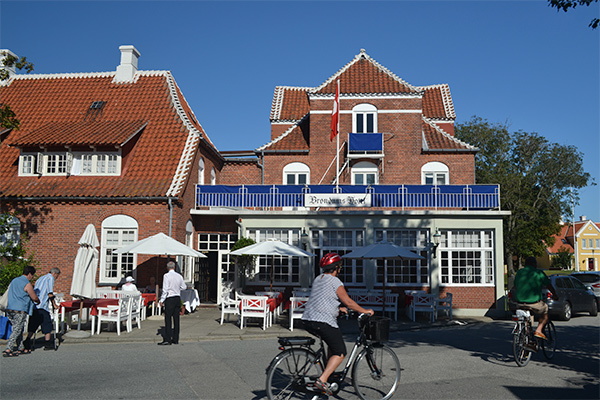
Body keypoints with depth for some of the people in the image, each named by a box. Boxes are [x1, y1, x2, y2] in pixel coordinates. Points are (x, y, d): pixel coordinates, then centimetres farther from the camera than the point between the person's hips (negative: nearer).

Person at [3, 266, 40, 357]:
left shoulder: (14, 280, 15)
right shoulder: (27, 285, -9)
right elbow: (34, 298, -2)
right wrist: (38, 302, 20)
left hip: (9, 309, 8)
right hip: (20, 310, -8)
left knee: (19, 329, 15)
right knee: (17, 331, -3)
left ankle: (21, 348, 18)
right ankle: (8, 350, -6)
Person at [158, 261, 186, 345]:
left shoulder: (166, 276, -9)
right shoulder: (179, 276, 6)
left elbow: (165, 289, -13)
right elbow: (184, 287, 16)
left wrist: (162, 300, -7)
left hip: (170, 299, -5)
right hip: (178, 298, 6)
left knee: (168, 319, -4)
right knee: (176, 319, 9)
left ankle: (167, 340, -5)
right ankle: (175, 339, 14)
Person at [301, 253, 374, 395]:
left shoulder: (318, 279, 18)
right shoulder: (335, 281, -7)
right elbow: (348, 302, -10)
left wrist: (338, 308, 36)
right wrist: (365, 311, 2)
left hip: (308, 321, 9)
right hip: (324, 322, -9)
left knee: (334, 342, 29)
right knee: (340, 353, -1)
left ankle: (330, 373, 28)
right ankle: (322, 380, -13)